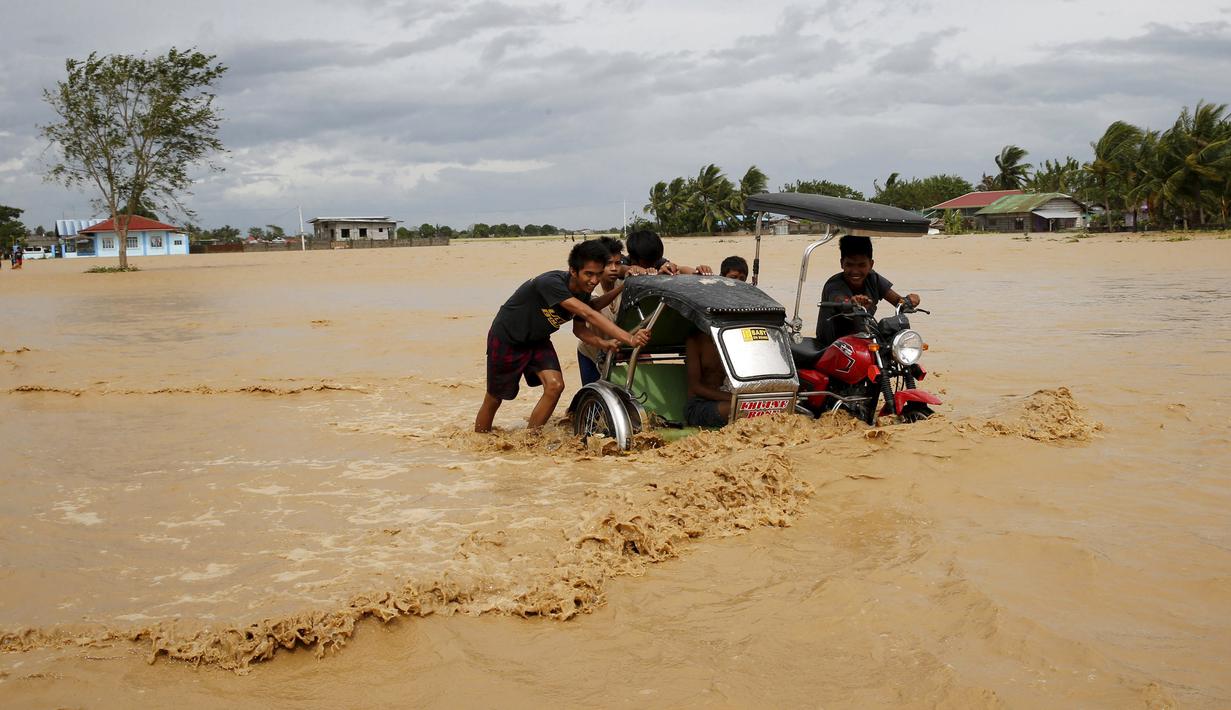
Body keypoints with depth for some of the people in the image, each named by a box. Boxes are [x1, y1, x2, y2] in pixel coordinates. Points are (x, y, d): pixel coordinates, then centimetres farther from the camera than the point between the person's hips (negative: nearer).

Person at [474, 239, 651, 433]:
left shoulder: (583, 294, -12)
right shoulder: (551, 283, -36)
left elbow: (580, 329, 1)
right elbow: (589, 315, -45)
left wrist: (605, 343, -21)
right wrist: (629, 339, -51)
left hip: (538, 341, 6)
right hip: (506, 339, -6)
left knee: (555, 386, -14)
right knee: (494, 399, 5)